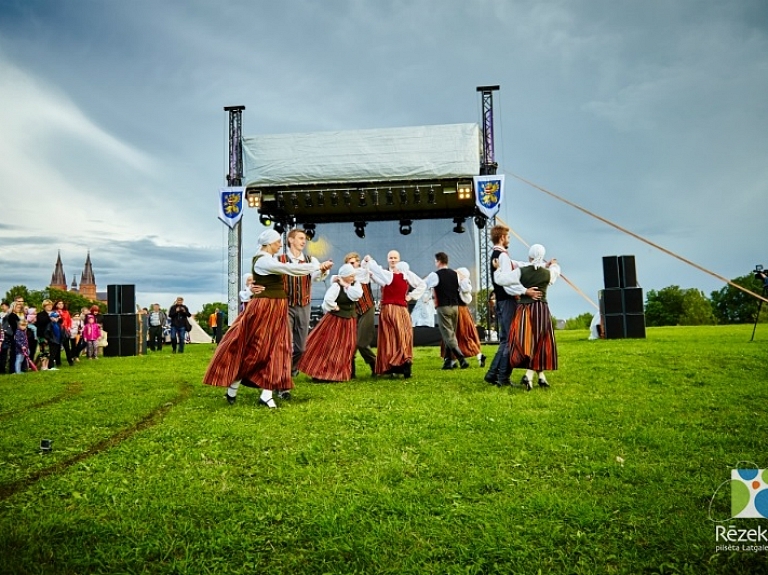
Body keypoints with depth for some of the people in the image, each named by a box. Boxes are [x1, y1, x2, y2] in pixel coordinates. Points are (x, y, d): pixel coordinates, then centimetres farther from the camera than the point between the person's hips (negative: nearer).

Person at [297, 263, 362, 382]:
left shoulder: (355, 284, 2)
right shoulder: (336, 286, -18)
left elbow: (358, 295, -17)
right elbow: (327, 300, -30)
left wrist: (347, 286, -14)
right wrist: (335, 308, -16)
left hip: (349, 322, 7)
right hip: (335, 320, -7)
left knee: (345, 349, 11)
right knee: (328, 347, -3)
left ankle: (339, 374, 23)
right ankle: (320, 373, 5)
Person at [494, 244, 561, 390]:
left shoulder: (520, 271, -8)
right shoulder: (547, 273, -2)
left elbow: (500, 279, -7)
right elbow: (556, 271, 23)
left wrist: (498, 268, 11)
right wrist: (553, 265, 44)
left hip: (524, 310, -1)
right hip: (542, 310, 1)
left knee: (528, 343, 4)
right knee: (540, 343, 11)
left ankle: (529, 375, -7)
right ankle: (541, 376, 10)